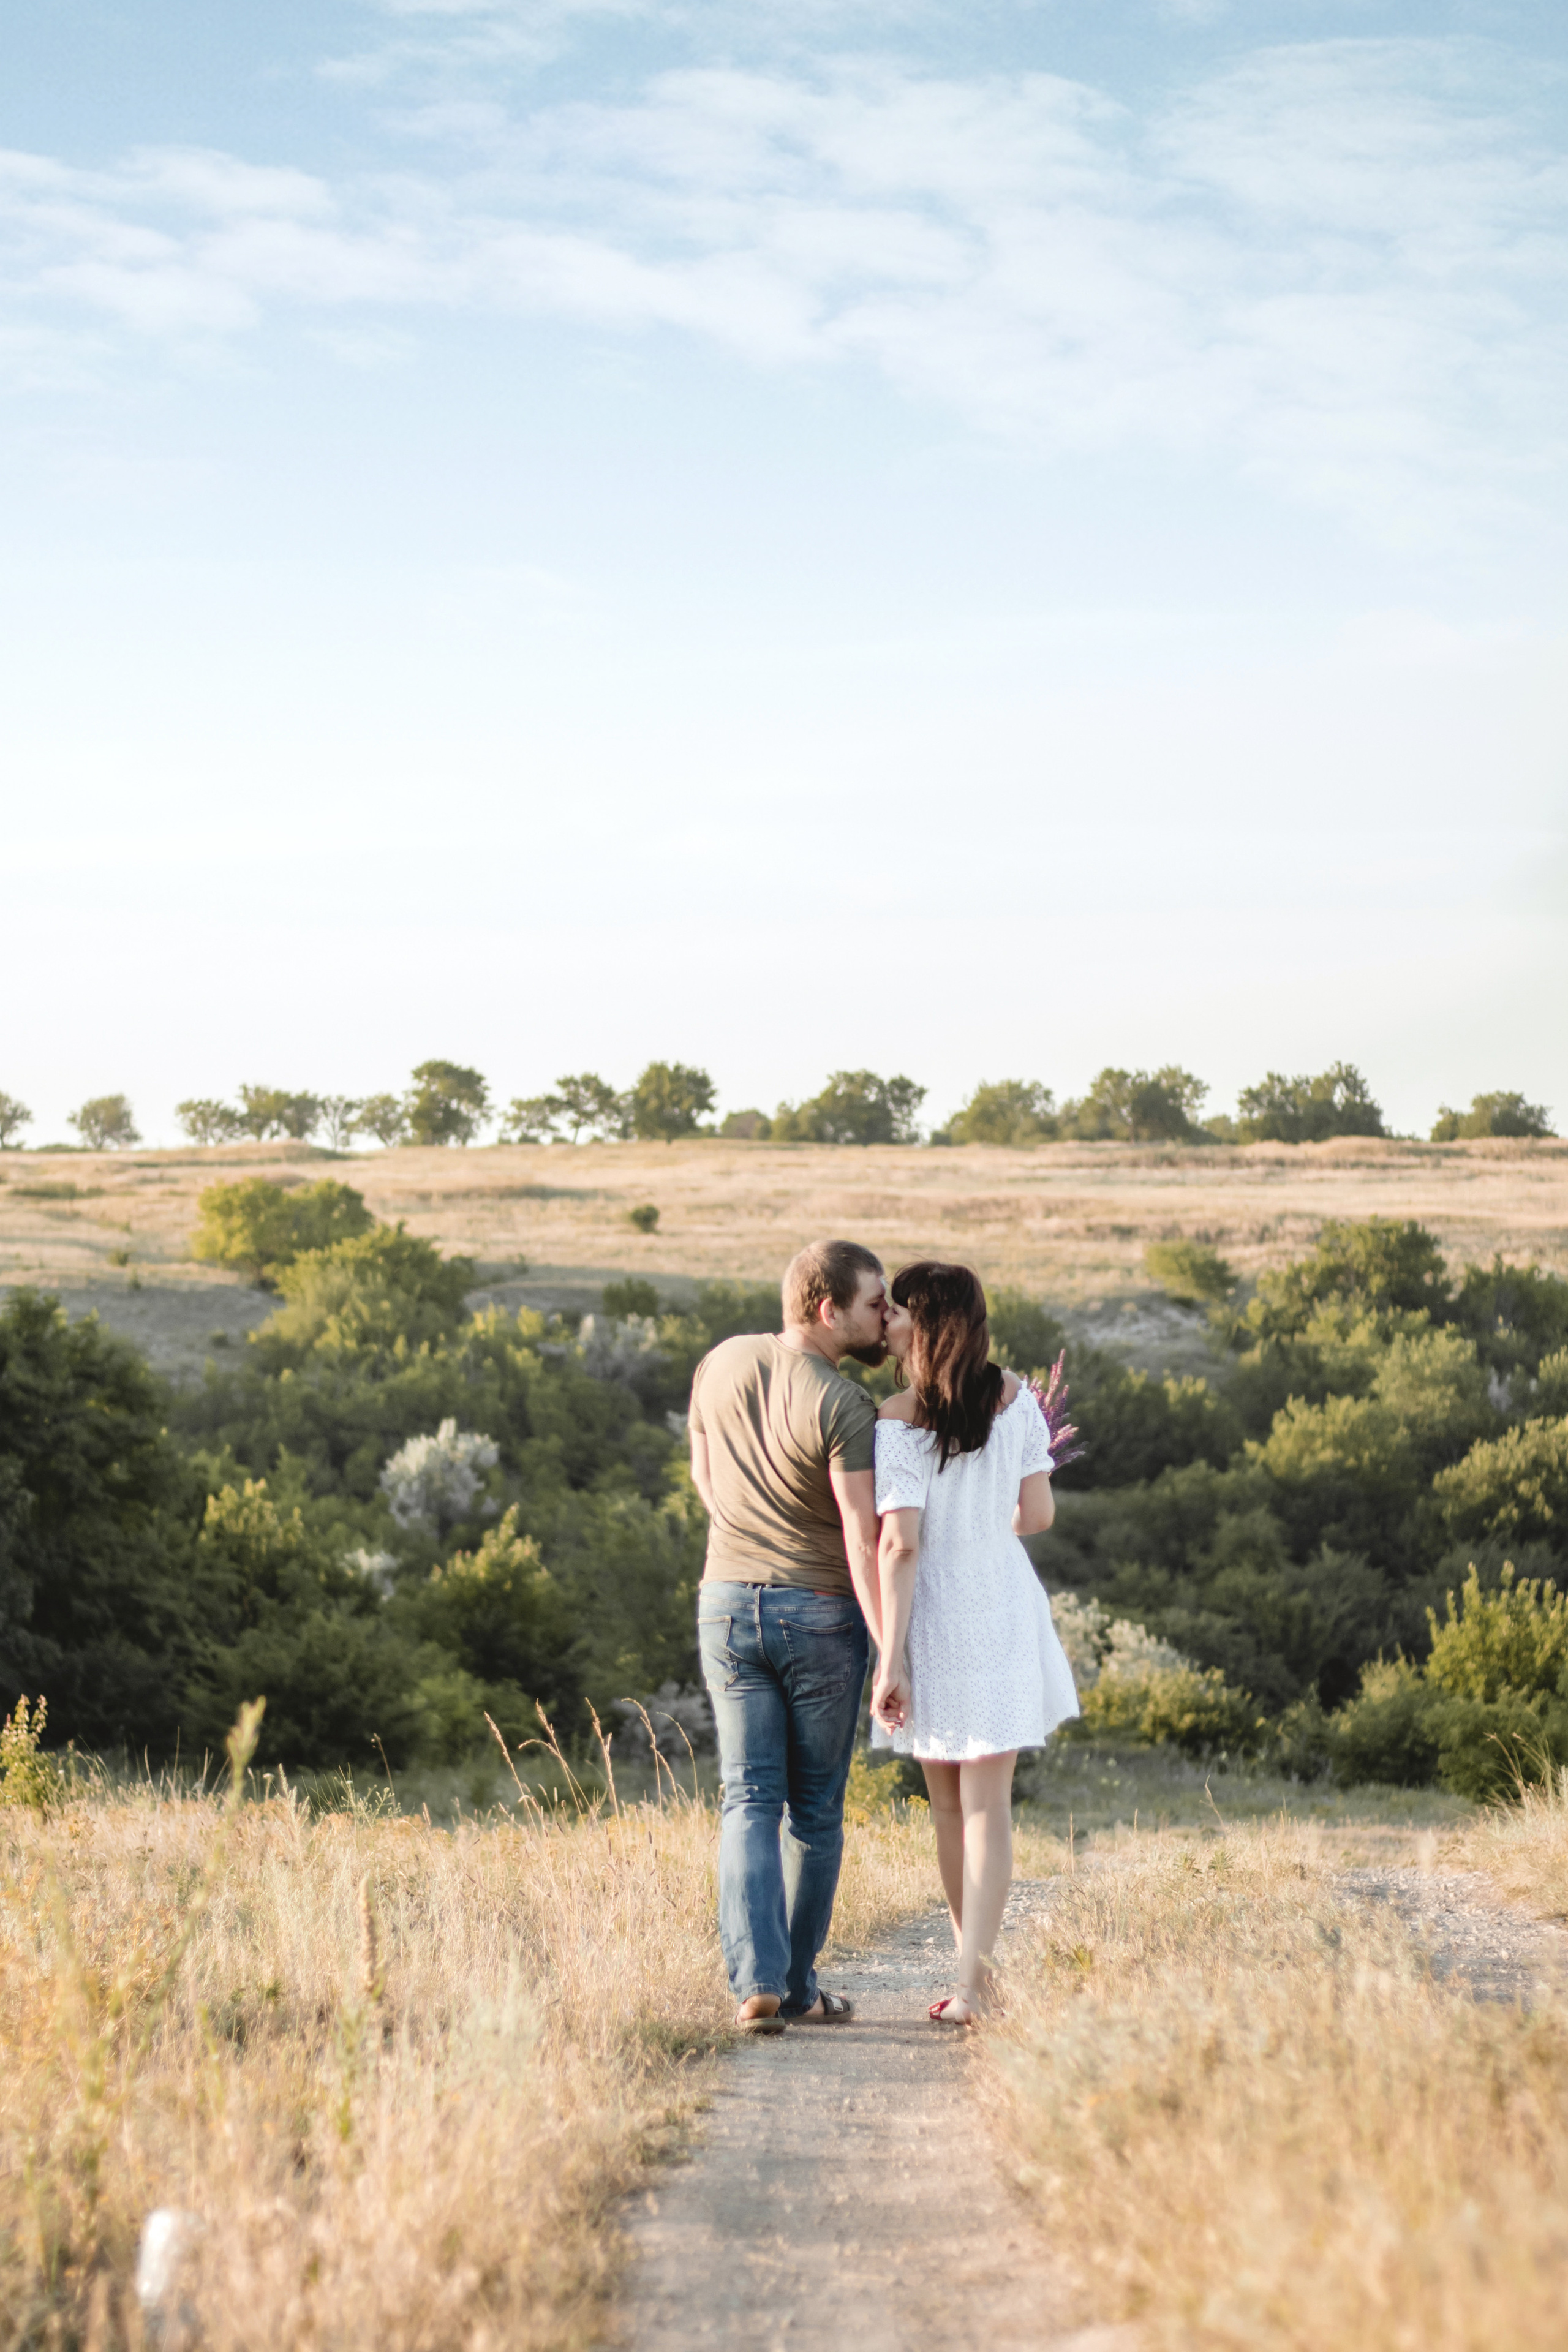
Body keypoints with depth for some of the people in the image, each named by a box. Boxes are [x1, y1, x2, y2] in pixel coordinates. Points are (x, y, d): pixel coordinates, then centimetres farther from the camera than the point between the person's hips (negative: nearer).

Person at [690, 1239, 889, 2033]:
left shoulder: (721, 1364, 2)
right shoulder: (844, 1408, -17)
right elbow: (863, 1540, -21)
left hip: (727, 1602, 4)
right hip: (820, 1612, -4)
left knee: (750, 1802, 3)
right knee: (815, 1810, 10)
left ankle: (756, 1981, -12)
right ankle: (798, 1986, 17)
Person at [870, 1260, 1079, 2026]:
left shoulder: (898, 1422, -15)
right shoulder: (1015, 1398, -3)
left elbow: (900, 1544, -19)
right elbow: (1037, 1514, 3)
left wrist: (890, 1659, -17)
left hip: (934, 1616, -2)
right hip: (1005, 1606, 2)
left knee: (949, 1805, 14)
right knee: (987, 1803, 4)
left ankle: (976, 1977, 22)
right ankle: (974, 1982, -7)